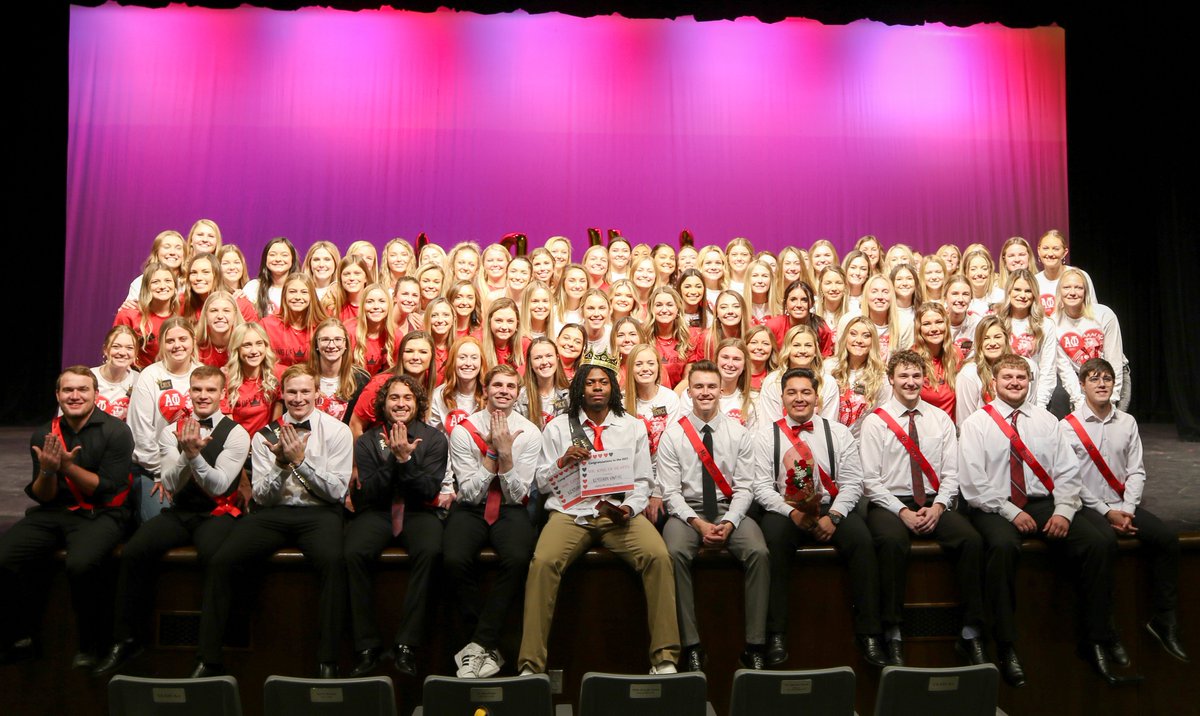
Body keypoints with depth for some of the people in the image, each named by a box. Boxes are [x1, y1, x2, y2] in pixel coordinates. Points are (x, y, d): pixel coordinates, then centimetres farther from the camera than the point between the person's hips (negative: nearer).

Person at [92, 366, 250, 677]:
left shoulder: (236, 434, -2)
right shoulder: (171, 432, 8)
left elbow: (219, 486, -10)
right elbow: (171, 485, -2)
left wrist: (195, 454, -25)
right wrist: (186, 453, -20)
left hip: (217, 514, -3)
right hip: (178, 512, 4)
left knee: (216, 558, -34)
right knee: (133, 552, -23)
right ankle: (128, 638, -4)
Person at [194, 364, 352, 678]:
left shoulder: (337, 431, 2)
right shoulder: (264, 435, 10)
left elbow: (337, 491, -5)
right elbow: (261, 496, 5)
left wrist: (300, 461, -13)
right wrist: (281, 463, -12)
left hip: (319, 513, -3)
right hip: (272, 514, 3)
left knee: (332, 561, -33)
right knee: (221, 562, -19)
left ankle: (328, 661, -24)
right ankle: (208, 660, -6)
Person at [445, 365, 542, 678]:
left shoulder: (530, 433, -2)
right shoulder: (463, 431, -5)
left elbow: (517, 494, -6)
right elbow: (470, 493, -8)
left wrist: (506, 452, -20)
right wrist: (492, 451, -16)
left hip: (511, 511, 0)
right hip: (471, 510, 0)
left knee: (518, 559, -32)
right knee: (455, 559, -31)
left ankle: (478, 645, -17)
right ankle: (488, 647, -11)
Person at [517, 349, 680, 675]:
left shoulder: (634, 426, 16)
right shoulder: (558, 427, 13)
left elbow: (642, 482, 11)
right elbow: (542, 483, 12)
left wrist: (629, 508, -9)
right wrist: (562, 462, -9)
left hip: (621, 513, 1)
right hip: (570, 511, -1)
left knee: (659, 556, -27)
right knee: (543, 562, -29)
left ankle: (664, 657, -19)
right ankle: (530, 665, -21)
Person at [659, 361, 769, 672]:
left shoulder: (739, 434, 4)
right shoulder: (672, 435, 1)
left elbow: (744, 487, 1)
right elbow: (670, 491, -3)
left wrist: (729, 523, -15)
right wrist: (698, 523, -16)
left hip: (730, 509, 1)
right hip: (687, 511, -1)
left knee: (759, 553, -27)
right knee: (675, 553, -31)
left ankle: (754, 647, -16)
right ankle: (691, 647, -20)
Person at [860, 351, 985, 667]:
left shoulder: (941, 419, 12)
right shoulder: (875, 421, 1)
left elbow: (951, 473, 8)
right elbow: (870, 479, -4)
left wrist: (938, 506, -11)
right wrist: (903, 512, -15)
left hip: (934, 502, 3)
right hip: (889, 501, -3)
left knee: (972, 539, -25)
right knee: (893, 541, -35)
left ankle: (971, 634, -13)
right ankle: (893, 636, -25)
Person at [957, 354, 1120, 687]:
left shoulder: (1046, 421, 14)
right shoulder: (975, 424, 2)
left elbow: (1067, 472, 8)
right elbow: (973, 482, -6)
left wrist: (1063, 511, -8)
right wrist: (1012, 513, -14)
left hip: (1044, 505, 4)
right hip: (996, 509, -4)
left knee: (1100, 544, -18)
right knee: (1003, 546, -36)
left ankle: (1097, 638, -5)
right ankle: (1006, 647, -26)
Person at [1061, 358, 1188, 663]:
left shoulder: (1127, 422, 8)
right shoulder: (1068, 426, -5)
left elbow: (1136, 471, 6)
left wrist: (1126, 509, -8)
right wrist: (1107, 512, -12)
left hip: (1124, 504, 5)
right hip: (1089, 506, -5)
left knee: (1167, 538, -17)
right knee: (1104, 541, -32)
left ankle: (1164, 620, -2)